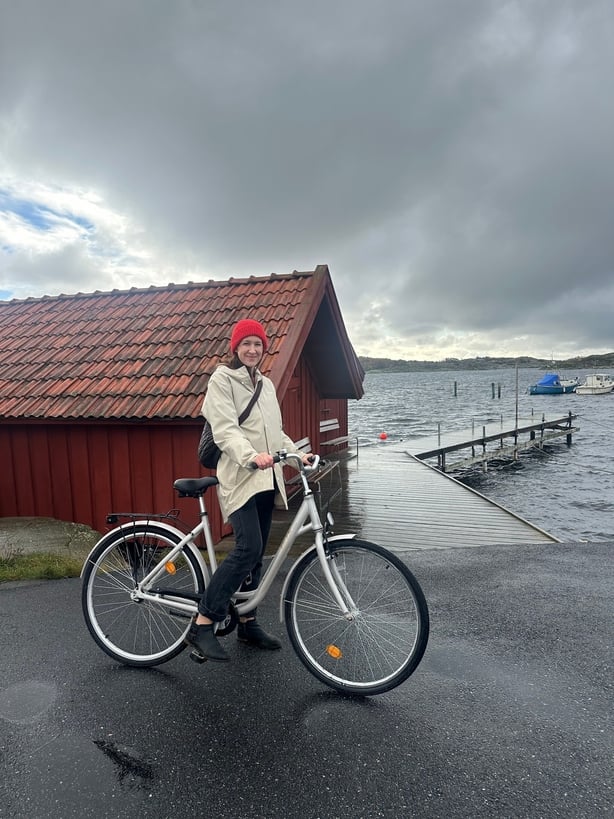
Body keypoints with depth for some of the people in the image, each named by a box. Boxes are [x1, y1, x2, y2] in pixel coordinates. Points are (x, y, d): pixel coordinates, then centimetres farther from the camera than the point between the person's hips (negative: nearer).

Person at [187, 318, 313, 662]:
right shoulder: (222, 380, -3)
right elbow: (225, 429, -17)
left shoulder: (267, 384, 18)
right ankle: (203, 624, -5)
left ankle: (248, 622, 26)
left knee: (257, 554, 11)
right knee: (248, 548, -18)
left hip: (267, 478, 7)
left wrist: (296, 453, 3)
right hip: (239, 476, -7)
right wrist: (251, 456, -33)